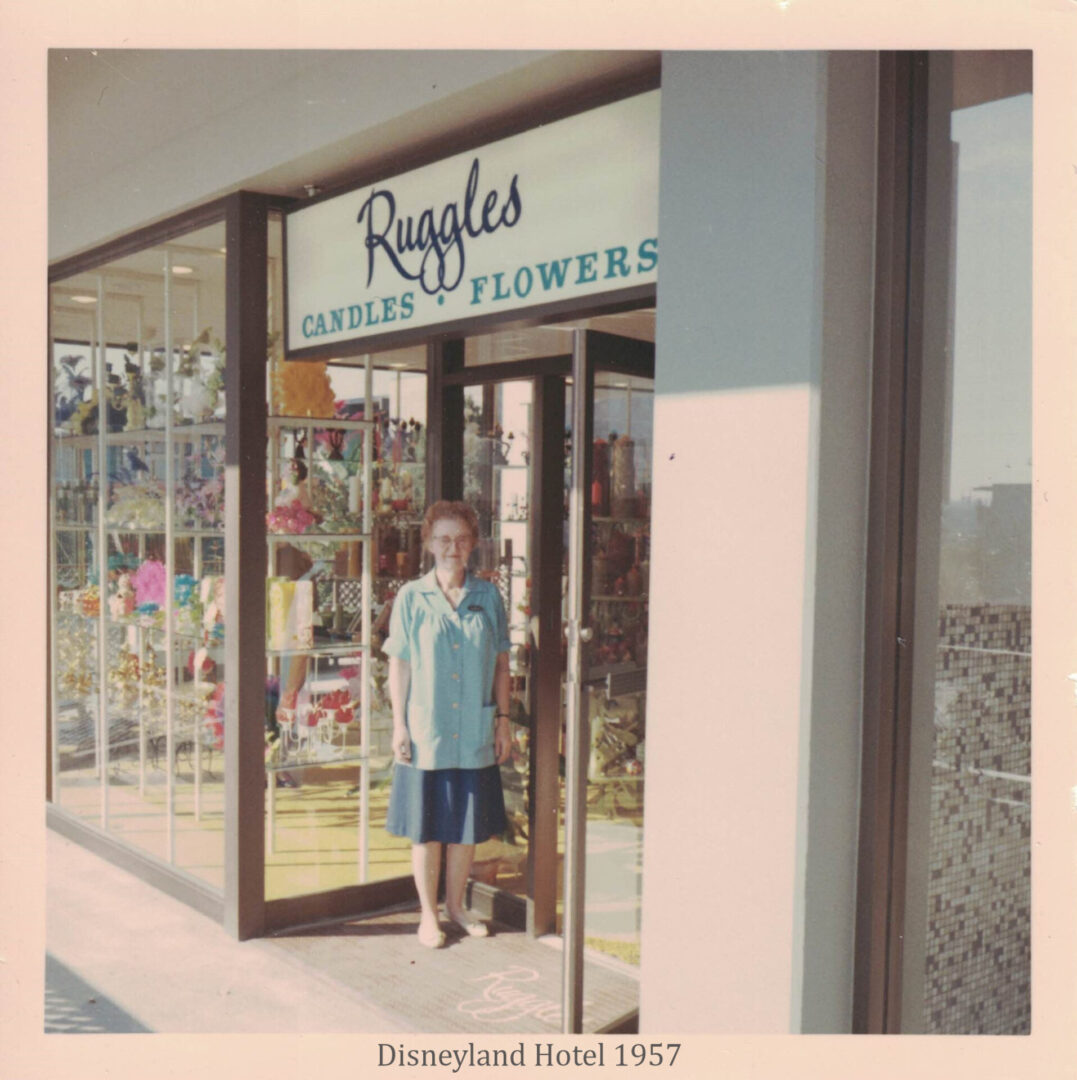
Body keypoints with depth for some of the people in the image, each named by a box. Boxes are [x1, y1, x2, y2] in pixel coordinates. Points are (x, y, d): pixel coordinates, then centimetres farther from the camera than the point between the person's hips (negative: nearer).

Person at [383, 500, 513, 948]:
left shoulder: (487, 596, 4)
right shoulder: (411, 597, -2)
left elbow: (501, 663, 8)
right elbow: (399, 665, -1)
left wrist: (503, 719, 5)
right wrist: (399, 724, -5)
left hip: (475, 734, 2)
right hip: (425, 732, -2)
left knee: (467, 825, 12)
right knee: (427, 827, 6)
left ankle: (456, 905, 29)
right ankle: (429, 914, 21)